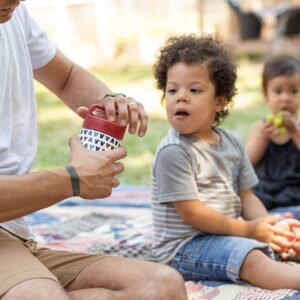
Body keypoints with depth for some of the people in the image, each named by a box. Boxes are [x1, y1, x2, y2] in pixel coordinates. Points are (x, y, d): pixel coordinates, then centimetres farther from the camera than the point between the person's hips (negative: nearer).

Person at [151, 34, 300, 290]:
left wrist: (269, 226, -10)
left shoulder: (232, 143, 7)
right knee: (252, 259, -29)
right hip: (184, 247, -9)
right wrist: (246, 229, -16)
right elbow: (190, 212, -19)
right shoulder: (173, 152, -17)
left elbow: (246, 196, 10)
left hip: (228, 232, 9)